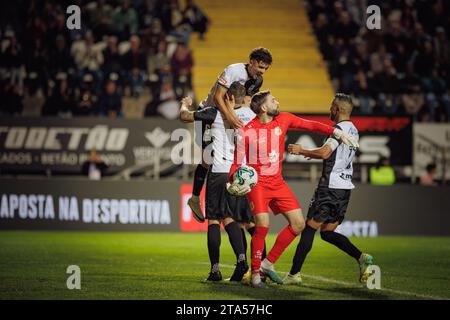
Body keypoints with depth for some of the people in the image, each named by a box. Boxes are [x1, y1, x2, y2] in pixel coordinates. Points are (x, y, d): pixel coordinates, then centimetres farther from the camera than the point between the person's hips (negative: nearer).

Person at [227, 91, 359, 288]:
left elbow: (310, 125, 7)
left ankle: (268, 264, 11)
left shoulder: (283, 120, 0)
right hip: (256, 183, -6)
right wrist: (235, 180, -30)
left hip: (277, 182, 6)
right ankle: (255, 274, -7)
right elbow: (238, 163, -9)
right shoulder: (246, 133, -13)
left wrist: (337, 133, -2)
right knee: (263, 226, -22)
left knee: (298, 224, 1)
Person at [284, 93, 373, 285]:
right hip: (345, 187, 9)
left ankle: (294, 274, -5)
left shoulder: (340, 128, -11)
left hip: (331, 186, -9)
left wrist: (302, 151, -11)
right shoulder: (353, 130, 17)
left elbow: (325, 153, -23)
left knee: (310, 228, -5)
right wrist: (311, 153, 28)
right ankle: (361, 257, -5)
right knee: (328, 232, 13)